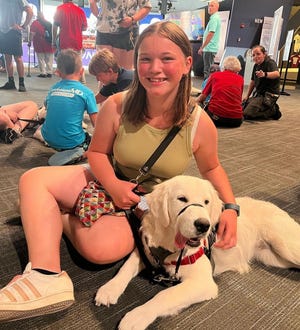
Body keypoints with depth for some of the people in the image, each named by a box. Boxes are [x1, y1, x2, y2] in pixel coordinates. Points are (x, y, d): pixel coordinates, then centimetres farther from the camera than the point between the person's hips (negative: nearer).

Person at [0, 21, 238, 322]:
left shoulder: (200, 124, -18)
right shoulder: (116, 107, -18)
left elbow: (211, 168, 1)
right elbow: (97, 152, -3)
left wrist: (231, 207, -15)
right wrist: (113, 184, -23)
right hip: (110, 183, 3)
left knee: (103, 248, -32)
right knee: (33, 180, -15)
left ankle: (64, 220, 1)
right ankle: (46, 277, -23)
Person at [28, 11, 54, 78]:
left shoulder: (35, 23, -4)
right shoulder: (49, 23, 10)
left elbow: (32, 34, -12)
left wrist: (30, 41, -8)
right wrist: (53, 42, 21)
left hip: (40, 45, -4)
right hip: (49, 44, 4)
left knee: (41, 59, 1)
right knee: (49, 59, 7)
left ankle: (43, 73, 0)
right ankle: (49, 72, 6)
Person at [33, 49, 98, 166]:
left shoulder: (52, 89, 6)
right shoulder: (86, 92, -7)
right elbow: (96, 123, -10)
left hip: (49, 140, 8)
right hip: (72, 142, -8)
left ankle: (40, 133, 13)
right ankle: (80, 153, -13)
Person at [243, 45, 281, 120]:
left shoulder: (270, 63, -14)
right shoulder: (256, 65, 10)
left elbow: (277, 74, -37)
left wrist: (265, 74, -57)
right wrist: (247, 96, 15)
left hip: (268, 95, -9)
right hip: (258, 94, 9)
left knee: (247, 114, -23)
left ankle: (273, 111, -3)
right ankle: (270, 109, 16)